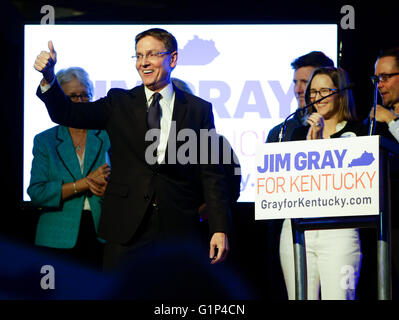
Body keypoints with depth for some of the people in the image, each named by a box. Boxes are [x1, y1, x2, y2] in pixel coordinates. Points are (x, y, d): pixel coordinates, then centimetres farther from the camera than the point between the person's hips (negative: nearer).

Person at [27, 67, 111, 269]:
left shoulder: (108, 137, 10)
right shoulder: (45, 141, 9)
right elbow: (36, 194, -3)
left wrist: (107, 188, -15)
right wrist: (84, 183, -11)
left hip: (101, 237, 0)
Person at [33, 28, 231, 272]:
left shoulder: (199, 110, 7)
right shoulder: (120, 103, 9)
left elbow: (212, 174, 4)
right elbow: (68, 114, -2)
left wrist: (220, 229, -3)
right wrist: (49, 78, -21)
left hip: (179, 230, 0)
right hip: (126, 230, 1)